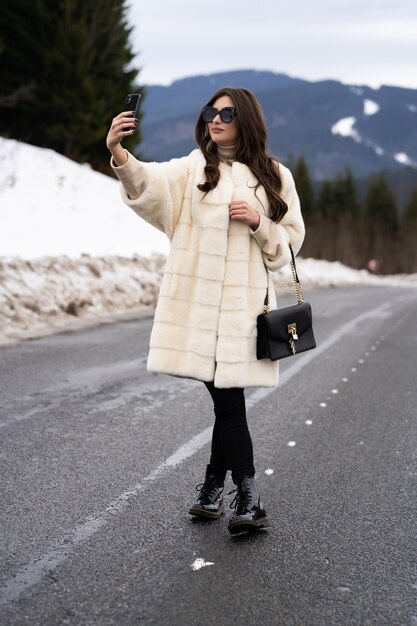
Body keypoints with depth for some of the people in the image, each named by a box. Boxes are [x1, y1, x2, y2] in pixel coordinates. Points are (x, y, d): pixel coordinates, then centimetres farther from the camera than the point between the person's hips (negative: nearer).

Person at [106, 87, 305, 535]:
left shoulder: (275, 177, 11)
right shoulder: (192, 169, 9)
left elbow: (291, 241, 12)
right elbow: (150, 184, -11)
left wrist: (258, 222, -8)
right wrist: (119, 154, -31)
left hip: (244, 301, 0)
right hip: (196, 300, 0)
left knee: (227, 394, -3)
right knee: (226, 397, -1)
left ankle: (214, 484, 15)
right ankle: (248, 497, 9)